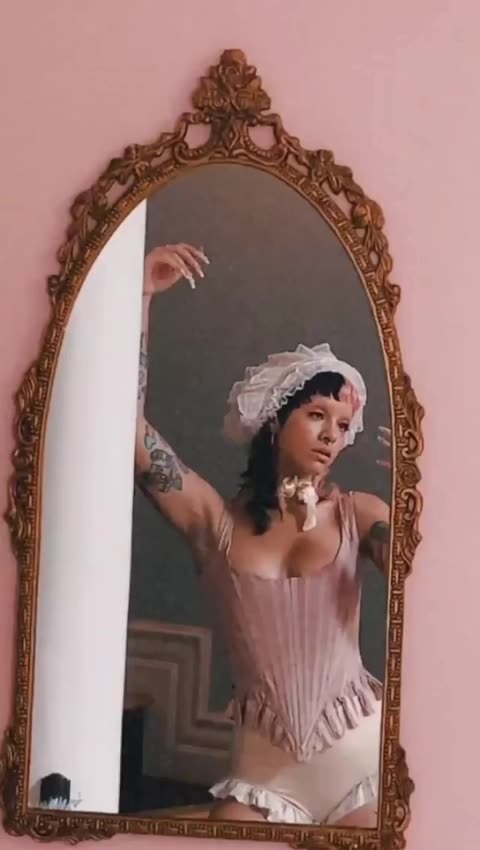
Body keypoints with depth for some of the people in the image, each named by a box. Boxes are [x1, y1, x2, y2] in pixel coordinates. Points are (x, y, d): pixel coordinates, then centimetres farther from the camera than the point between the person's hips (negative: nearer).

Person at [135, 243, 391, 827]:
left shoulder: (357, 514, 0)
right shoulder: (215, 521, -1)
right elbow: (128, 425, -11)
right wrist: (140, 296, -14)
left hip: (359, 755, 0)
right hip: (263, 763, 0)